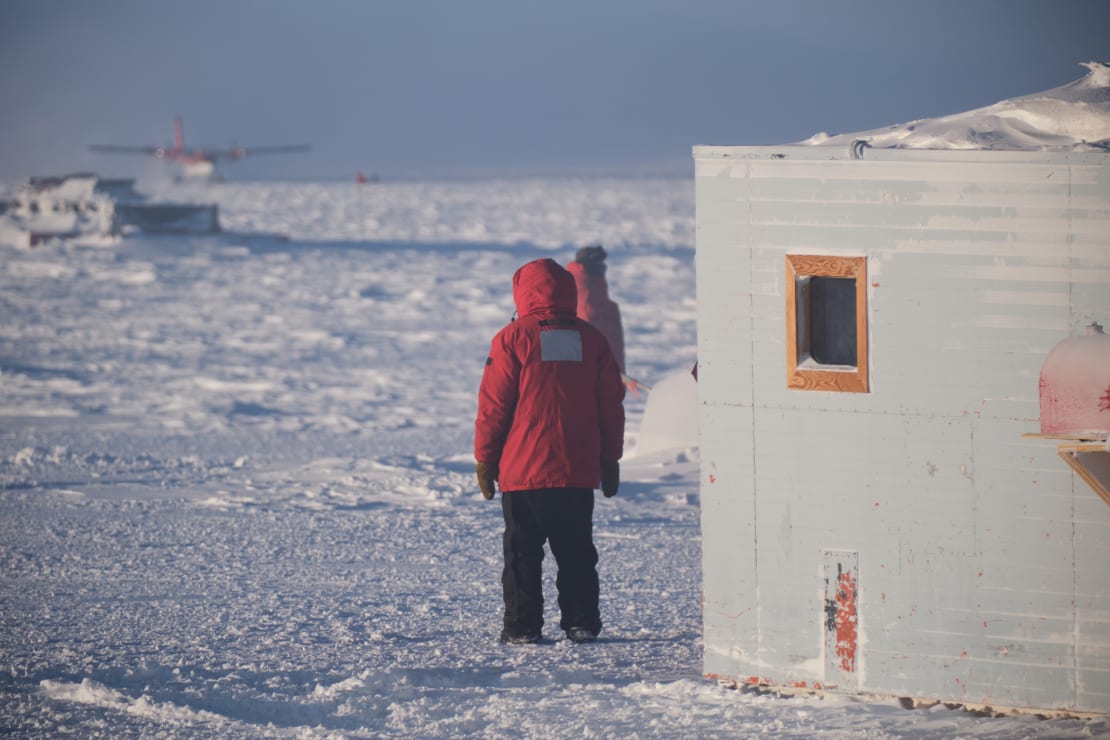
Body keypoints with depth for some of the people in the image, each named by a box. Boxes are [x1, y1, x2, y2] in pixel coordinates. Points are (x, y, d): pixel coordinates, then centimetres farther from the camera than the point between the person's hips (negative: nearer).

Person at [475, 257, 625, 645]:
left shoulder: (513, 339, -6)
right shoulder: (592, 340, 6)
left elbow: (493, 405, -6)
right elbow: (611, 406, 10)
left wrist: (484, 459, 4)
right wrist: (610, 461, 18)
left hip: (522, 469, -3)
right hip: (578, 473, 3)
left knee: (522, 552, 3)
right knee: (576, 551, 10)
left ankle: (522, 625, 2)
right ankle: (582, 623, 8)